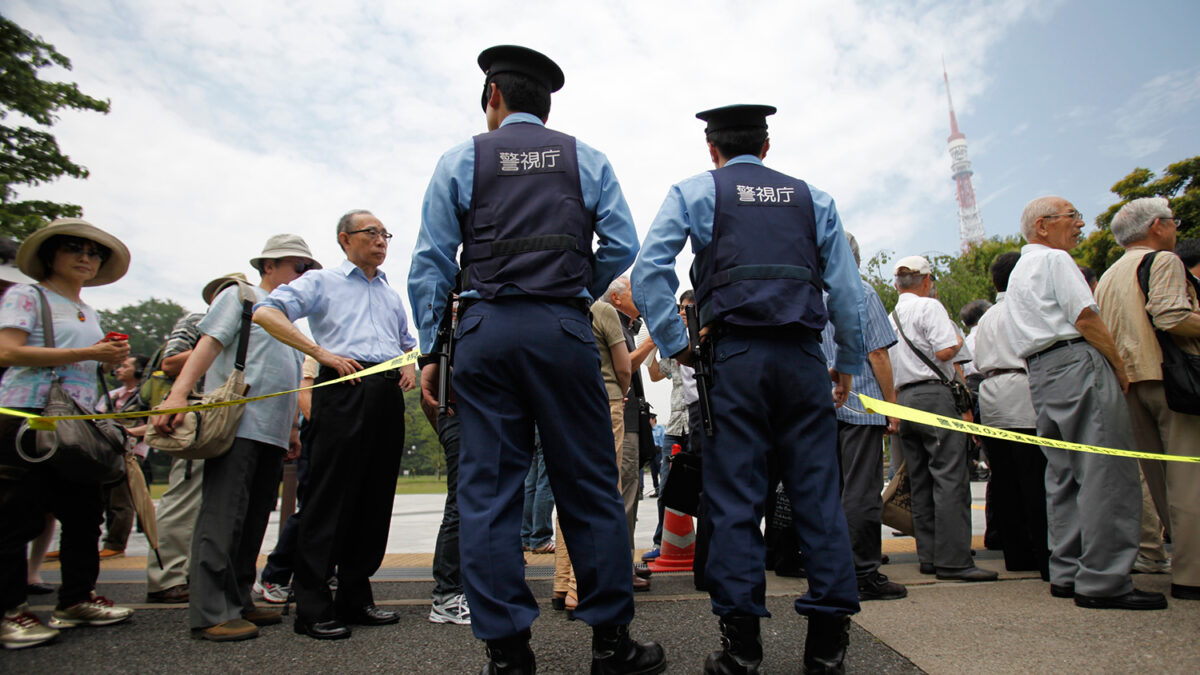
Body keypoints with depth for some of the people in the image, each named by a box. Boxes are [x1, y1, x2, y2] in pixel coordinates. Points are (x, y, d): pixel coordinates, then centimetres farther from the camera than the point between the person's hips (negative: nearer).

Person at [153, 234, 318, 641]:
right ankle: (212, 612, -7)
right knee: (223, 516, -9)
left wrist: (293, 428, 22)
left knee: (254, 520, 8)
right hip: (237, 423, -8)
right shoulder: (240, 296, 6)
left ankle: (238, 602, 15)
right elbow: (208, 344, -8)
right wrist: (178, 393, -20)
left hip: (272, 432, 8)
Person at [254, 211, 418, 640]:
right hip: (345, 388, -6)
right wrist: (322, 353, -12)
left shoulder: (391, 294, 27)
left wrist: (410, 366, 10)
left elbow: (407, 343, 34)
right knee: (330, 499, -6)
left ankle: (355, 598, 17)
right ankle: (313, 608, 2)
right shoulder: (322, 282, 9)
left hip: (389, 393, 6)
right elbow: (266, 313, -3)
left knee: (375, 500, 6)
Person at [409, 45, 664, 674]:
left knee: (487, 490, 4)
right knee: (589, 485, 5)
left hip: (485, 331, 0)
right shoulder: (586, 158, 13)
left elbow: (430, 263, 5)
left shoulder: (461, 160, 11)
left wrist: (431, 350, 7)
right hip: (564, 328, 1)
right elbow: (623, 248, 5)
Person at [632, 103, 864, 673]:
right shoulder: (812, 198, 18)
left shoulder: (693, 192, 11)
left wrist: (675, 345, 0)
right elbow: (847, 287, 12)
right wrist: (848, 362, 18)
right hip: (804, 354, 3)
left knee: (735, 498, 0)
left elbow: (648, 272, -3)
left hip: (734, 355, -2)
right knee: (817, 491, 6)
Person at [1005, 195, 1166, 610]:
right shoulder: (1055, 258, -2)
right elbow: (1086, 318, -11)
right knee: (1106, 474, -10)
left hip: (1039, 373, 9)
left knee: (1064, 475, 9)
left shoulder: (1017, 273, 26)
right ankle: (1102, 580, -11)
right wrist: (1122, 371, -5)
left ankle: (1066, 574, 11)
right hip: (1076, 363, -9)